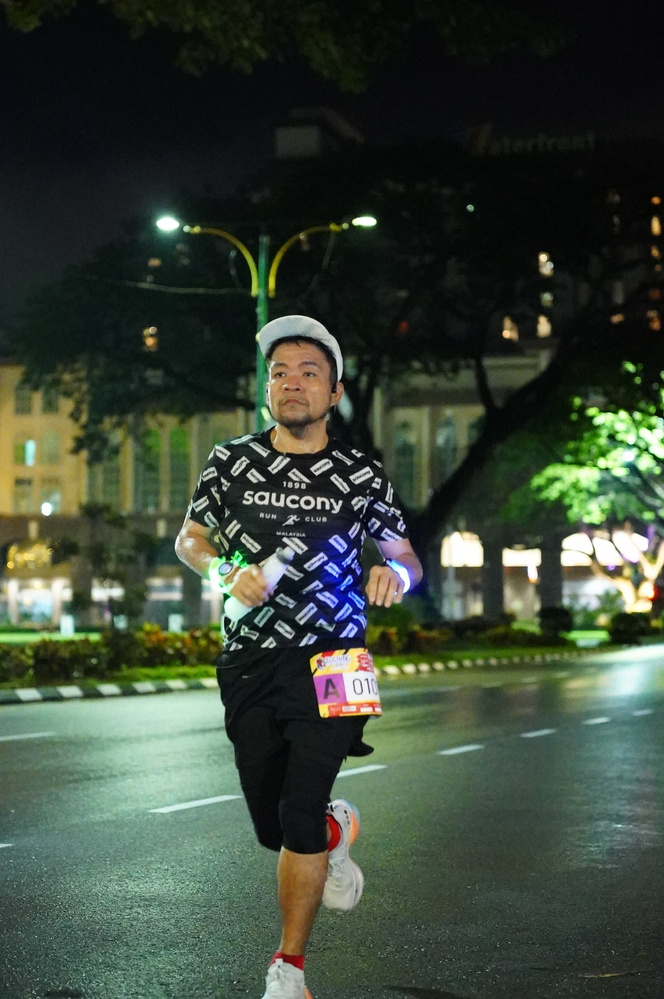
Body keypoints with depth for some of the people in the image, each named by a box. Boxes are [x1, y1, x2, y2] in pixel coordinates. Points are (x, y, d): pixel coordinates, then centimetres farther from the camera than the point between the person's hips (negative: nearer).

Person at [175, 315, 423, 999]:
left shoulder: (361, 475, 4)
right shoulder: (231, 461, 5)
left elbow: (407, 559, 12)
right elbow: (189, 539, 15)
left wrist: (395, 573, -13)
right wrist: (226, 572, -7)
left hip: (328, 659, -2)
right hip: (248, 661, 2)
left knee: (299, 820, -11)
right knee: (272, 826, 8)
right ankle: (337, 831, 45)